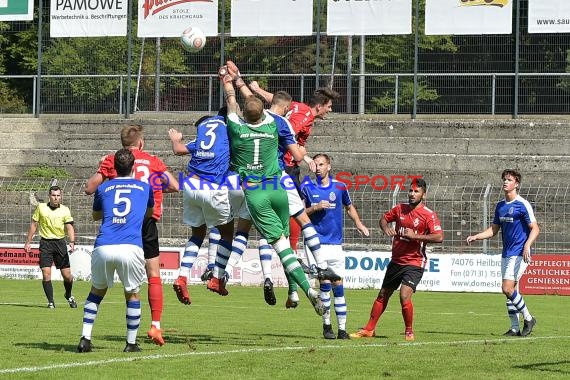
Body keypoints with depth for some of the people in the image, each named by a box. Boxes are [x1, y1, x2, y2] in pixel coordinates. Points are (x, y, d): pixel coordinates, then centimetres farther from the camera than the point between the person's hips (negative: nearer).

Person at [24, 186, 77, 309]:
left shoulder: (65, 210, 1)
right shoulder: (41, 207, 2)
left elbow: (69, 227, -6)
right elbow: (34, 225, 10)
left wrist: (72, 242, -22)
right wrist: (28, 242, 8)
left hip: (60, 242, 0)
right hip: (45, 242, 0)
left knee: (67, 275, 1)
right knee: (46, 273, -11)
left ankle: (69, 296, 29)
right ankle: (50, 302, -1)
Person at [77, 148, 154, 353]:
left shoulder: (103, 188, 19)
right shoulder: (145, 187, 18)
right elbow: (149, 213, 38)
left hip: (103, 247, 1)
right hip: (131, 248, -1)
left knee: (97, 291, 21)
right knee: (132, 294, 18)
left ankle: (85, 339, 12)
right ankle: (131, 343, 15)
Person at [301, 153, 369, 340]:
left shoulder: (339, 187, 5)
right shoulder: (307, 187, -1)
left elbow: (349, 206, 22)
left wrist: (358, 223, 7)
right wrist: (315, 208, -14)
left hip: (335, 243, 2)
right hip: (316, 242, -2)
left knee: (338, 286, 2)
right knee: (325, 282, -12)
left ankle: (342, 329, 6)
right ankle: (326, 325, 0)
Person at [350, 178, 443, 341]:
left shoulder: (428, 215, -12)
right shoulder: (400, 209, 6)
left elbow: (439, 237, -22)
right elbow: (384, 219, 22)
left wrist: (415, 236, -26)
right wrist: (386, 228, -1)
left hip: (414, 263, -6)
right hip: (396, 260, 6)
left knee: (404, 296, -21)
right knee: (382, 295, 14)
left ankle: (409, 332, -2)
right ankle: (369, 329, 26)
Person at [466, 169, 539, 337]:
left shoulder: (522, 205, -9)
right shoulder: (500, 206, 13)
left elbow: (535, 229, -11)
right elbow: (494, 230, 19)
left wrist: (527, 245, -26)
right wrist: (476, 237, 6)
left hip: (519, 254, -8)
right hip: (506, 254, 8)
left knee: (507, 288, -16)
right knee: (511, 291, 7)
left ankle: (528, 318, -2)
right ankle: (515, 328, 12)